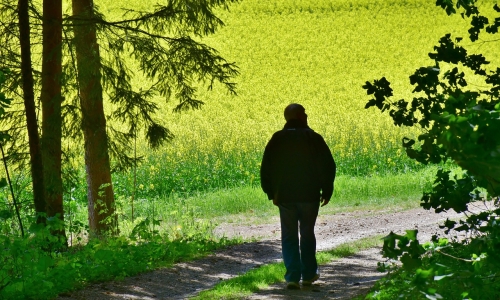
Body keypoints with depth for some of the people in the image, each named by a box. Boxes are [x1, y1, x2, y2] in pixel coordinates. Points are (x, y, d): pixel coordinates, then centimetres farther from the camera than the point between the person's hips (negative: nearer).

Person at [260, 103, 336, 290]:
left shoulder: (277, 139, -2)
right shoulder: (313, 138, -8)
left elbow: (266, 168, 2)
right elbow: (328, 166, -6)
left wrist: (271, 193, 12)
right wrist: (327, 191, 5)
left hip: (284, 196, 1)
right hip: (309, 195, -1)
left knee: (289, 236, 5)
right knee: (307, 234, 14)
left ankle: (292, 276, -5)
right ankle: (308, 274, 21)